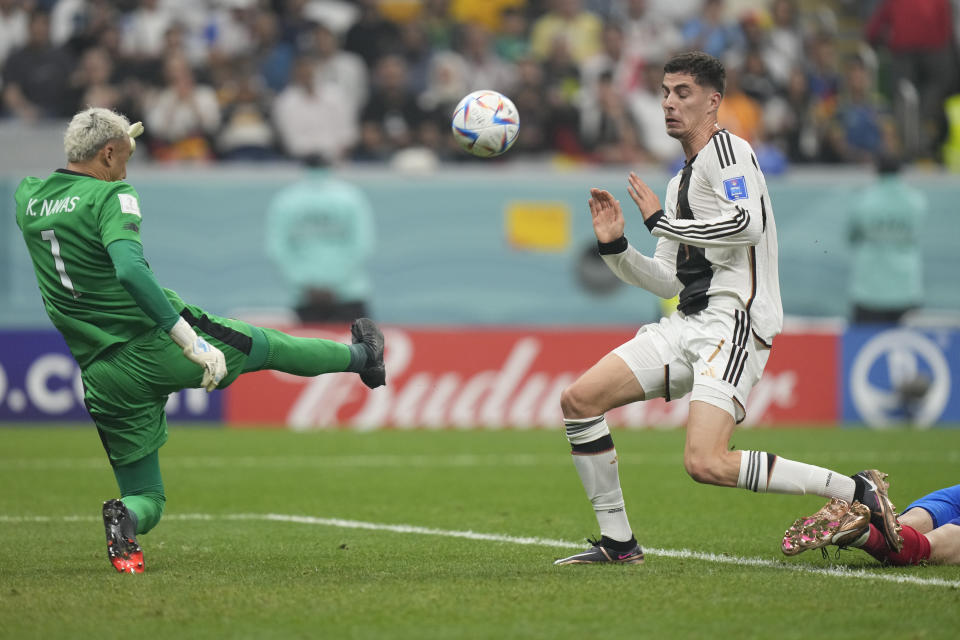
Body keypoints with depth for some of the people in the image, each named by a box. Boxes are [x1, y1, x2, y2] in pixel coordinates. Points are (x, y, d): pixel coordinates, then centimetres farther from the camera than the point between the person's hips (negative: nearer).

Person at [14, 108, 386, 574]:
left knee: (145, 497, 13)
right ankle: (362, 358, 45)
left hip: (103, 375, 5)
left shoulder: (26, 197, 5)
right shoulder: (109, 197, -14)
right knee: (267, 346, 23)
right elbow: (130, 271, -31)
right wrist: (189, 339, -31)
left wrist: (96, 148, 37)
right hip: (157, 345, -5)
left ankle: (126, 518, -22)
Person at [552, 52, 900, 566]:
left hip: (733, 322, -9)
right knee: (579, 400, 1)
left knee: (706, 463, -25)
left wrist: (661, 221, -12)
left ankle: (858, 490, -16)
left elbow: (748, 224, -22)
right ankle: (618, 542, 8)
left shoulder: (728, 149, -4)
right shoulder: (681, 180, 24)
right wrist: (615, 248, 9)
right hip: (688, 324, 9)